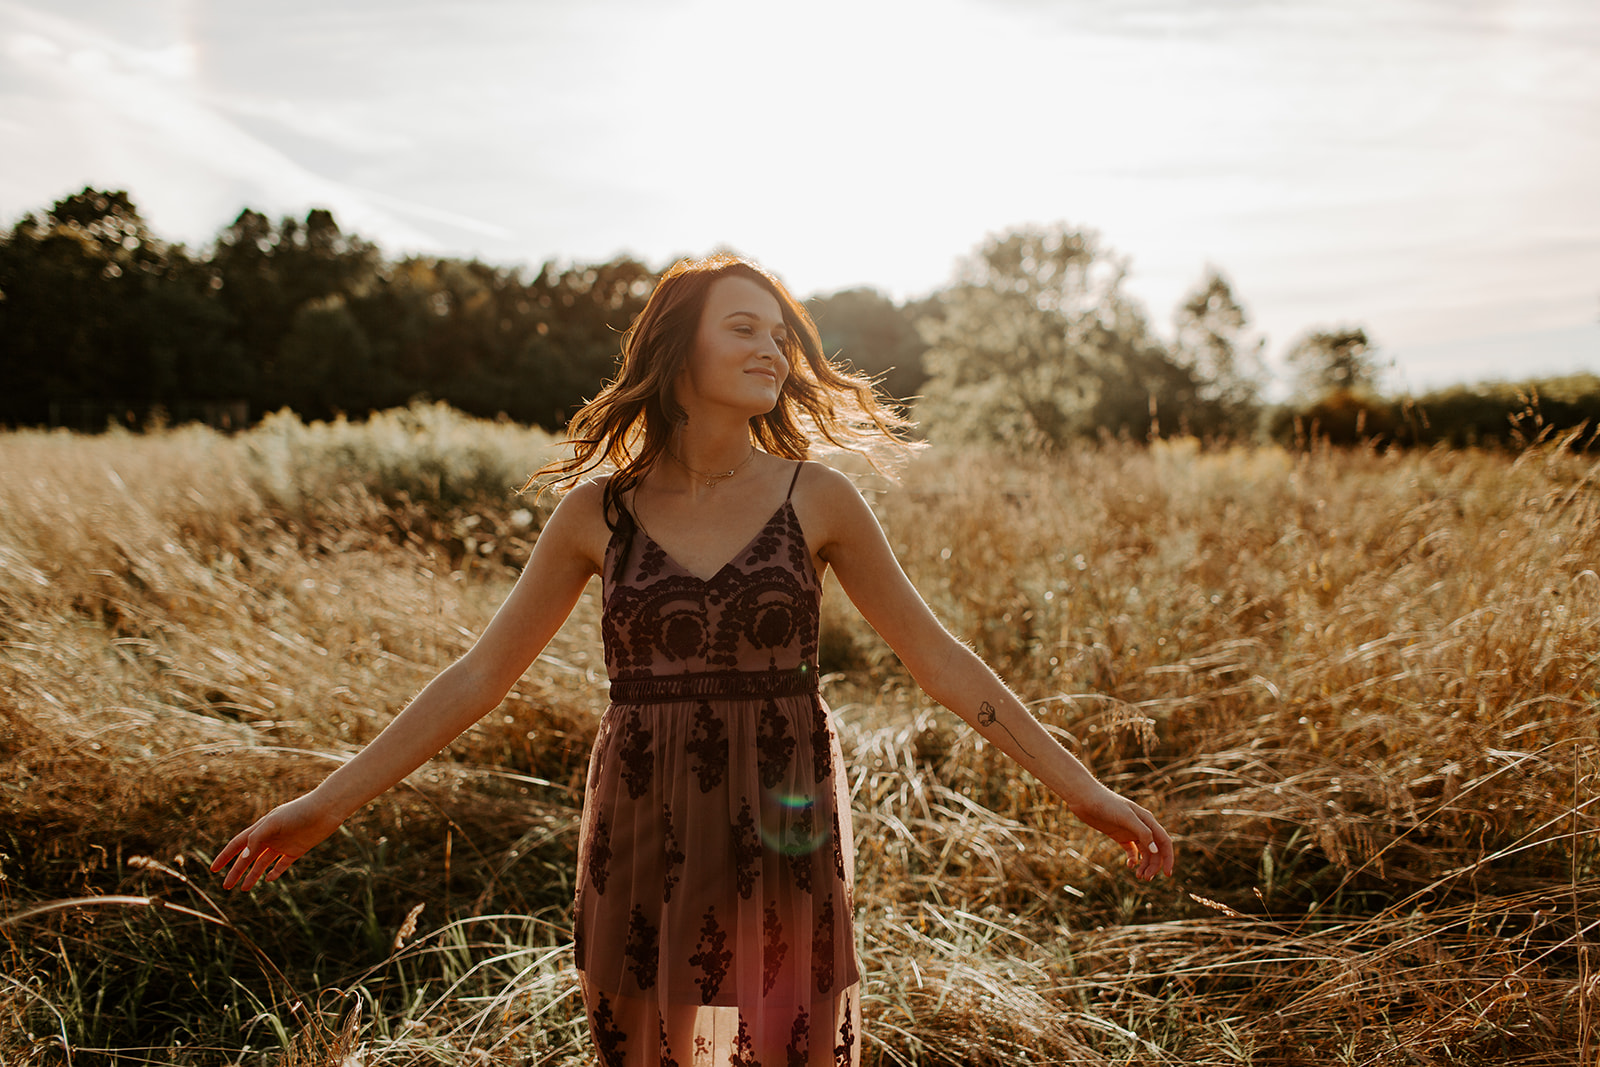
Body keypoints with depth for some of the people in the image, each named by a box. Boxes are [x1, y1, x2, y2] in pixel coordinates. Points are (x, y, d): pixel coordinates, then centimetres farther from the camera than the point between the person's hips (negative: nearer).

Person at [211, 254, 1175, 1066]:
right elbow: (478, 677, 4)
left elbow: (939, 659, 1)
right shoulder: (596, 511, -1)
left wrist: (1085, 791, 1)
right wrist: (325, 805, 3)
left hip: (784, 839, -1)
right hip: (645, 835, 1)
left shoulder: (817, 499, -3)